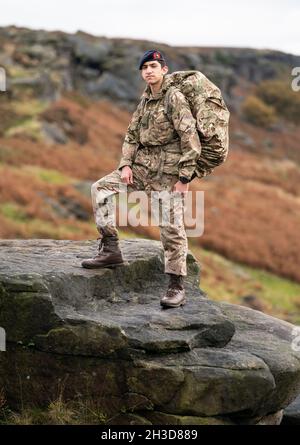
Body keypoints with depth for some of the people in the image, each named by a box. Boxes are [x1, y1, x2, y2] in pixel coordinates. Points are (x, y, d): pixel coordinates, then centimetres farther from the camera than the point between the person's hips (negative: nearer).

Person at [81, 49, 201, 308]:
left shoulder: (175, 98, -11)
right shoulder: (145, 100, 13)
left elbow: (190, 138, -16)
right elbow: (132, 135, 18)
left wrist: (184, 177, -17)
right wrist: (126, 164, 2)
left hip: (168, 172, -8)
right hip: (143, 166, 8)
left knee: (172, 229, -6)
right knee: (102, 188, -2)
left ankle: (177, 288, 3)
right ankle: (111, 250, -1)